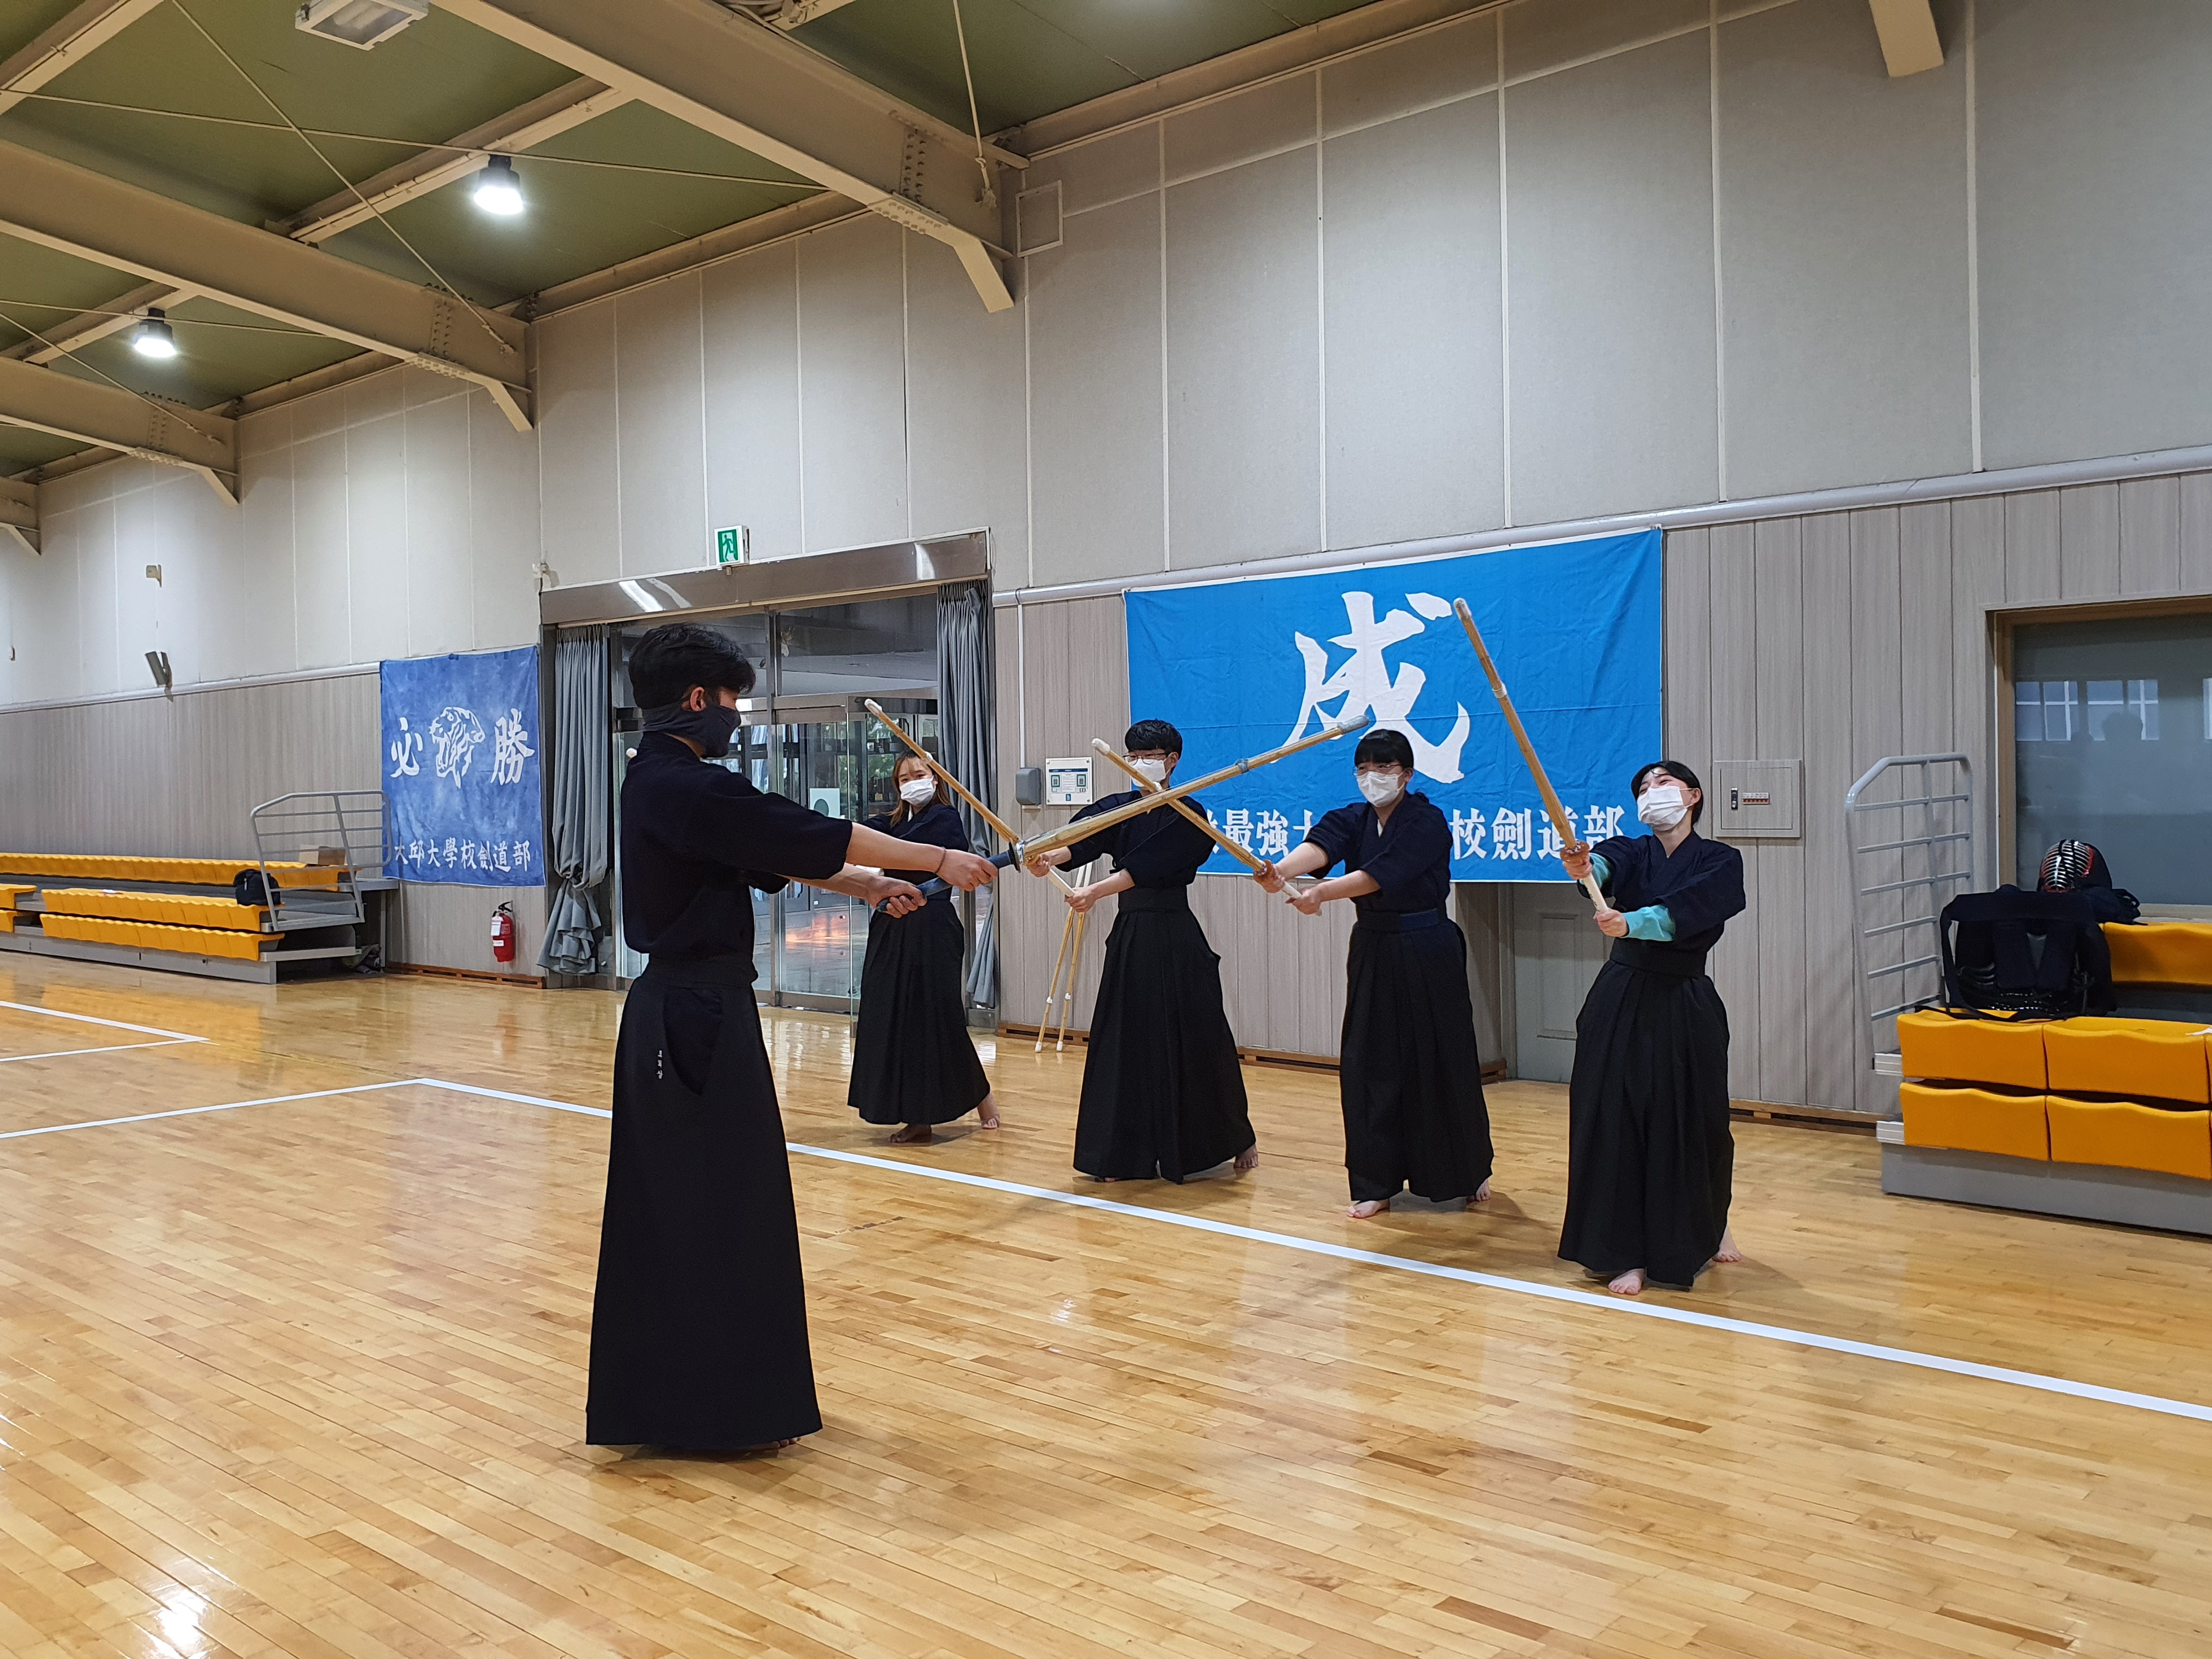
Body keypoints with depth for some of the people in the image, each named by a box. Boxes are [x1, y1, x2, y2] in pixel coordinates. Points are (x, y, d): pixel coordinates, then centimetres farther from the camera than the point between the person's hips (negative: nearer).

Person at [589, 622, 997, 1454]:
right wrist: (938, 860, -9)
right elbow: (811, 834, -17)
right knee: (719, 1205, 0)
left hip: (675, 1011, 10)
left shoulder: (661, 781, 12)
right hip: (701, 1014, -10)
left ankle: (663, 1396, 29)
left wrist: (863, 884, 17)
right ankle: (725, 1404, 12)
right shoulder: (685, 788, -19)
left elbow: (771, 850, 18)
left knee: (676, 1202, 16)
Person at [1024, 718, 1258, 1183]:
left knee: (1194, 1039, 2)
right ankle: (1124, 1154, 13)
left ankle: (1237, 1138, 23)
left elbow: (1147, 864, -21)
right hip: (1129, 936, 4)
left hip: (1176, 939, -4)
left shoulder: (1187, 817, -6)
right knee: (1125, 1042, 4)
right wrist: (1048, 856, -36)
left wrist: (1096, 891, -35)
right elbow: (1082, 838, -14)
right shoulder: (1117, 809, 7)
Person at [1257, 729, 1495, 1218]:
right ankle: (1377, 1184, 11)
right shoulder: (1353, 820, 4)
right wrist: (1281, 870, -40)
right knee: (1370, 1063, 2)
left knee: (1442, 1059, 4)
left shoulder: (1428, 823, -11)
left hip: (1428, 954, -4)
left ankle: (1469, 1172, 26)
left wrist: (1322, 893, -40)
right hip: (1373, 952, 4)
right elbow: (1320, 845, -19)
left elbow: (1383, 873, -27)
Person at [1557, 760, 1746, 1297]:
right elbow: (1606, 863, -21)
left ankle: (1709, 1225, 40)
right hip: (1622, 1004, 1)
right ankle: (1628, 1255, 9)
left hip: (1686, 1010, -1)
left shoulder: (1721, 862, -2)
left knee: (1694, 1124, 10)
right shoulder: (1631, 852, 4)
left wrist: (1630, 922, -40)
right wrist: (1583, 866, -45)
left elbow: (1683, 911, -22)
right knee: (1617, 1123, -2)